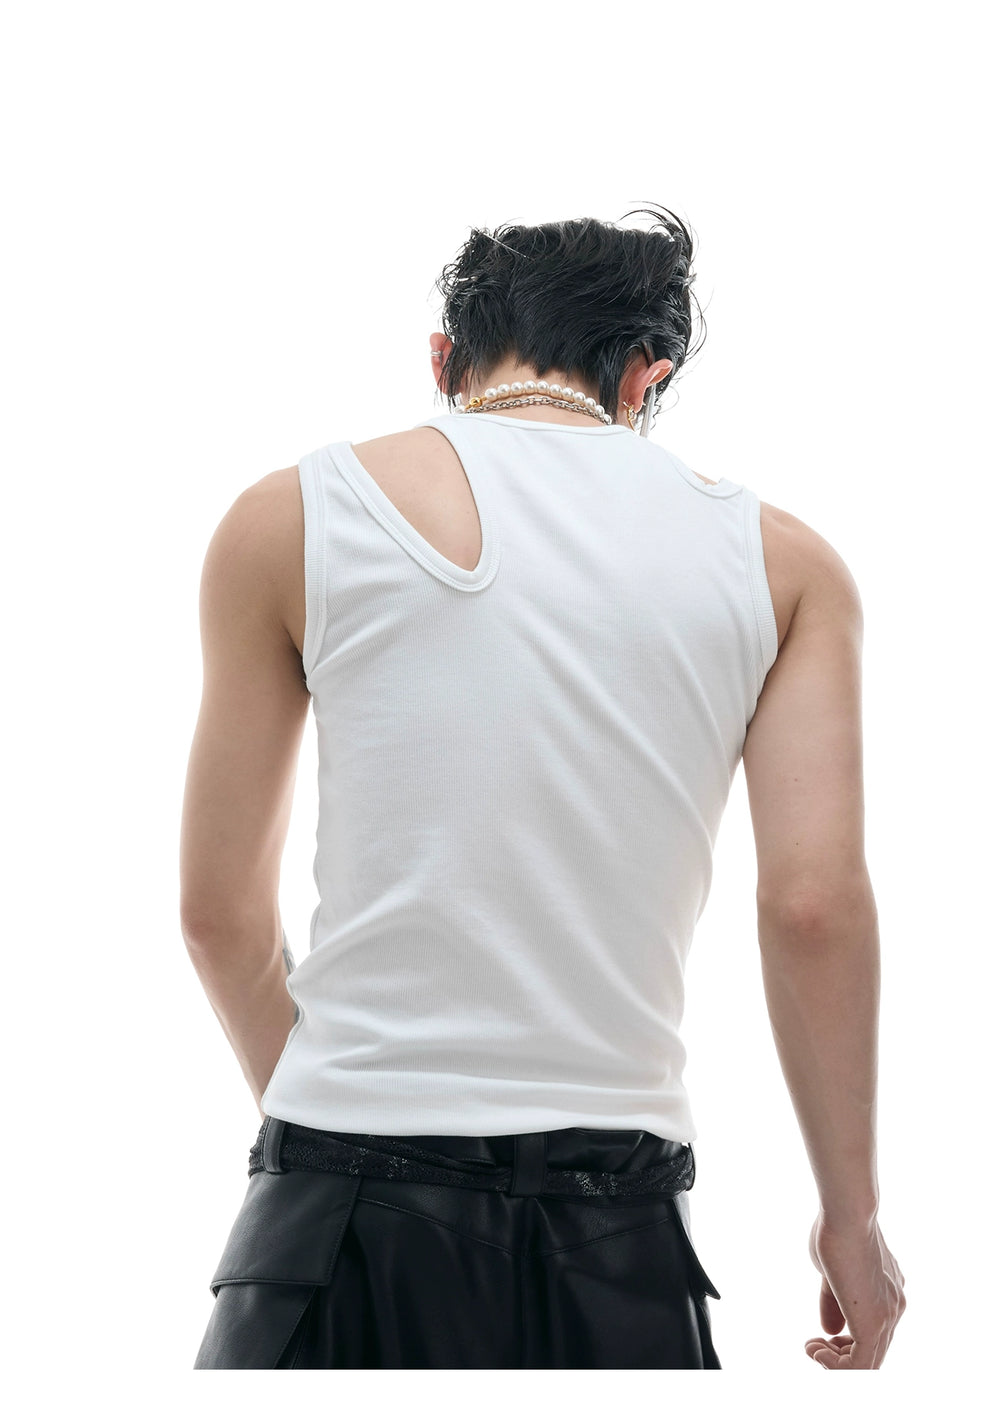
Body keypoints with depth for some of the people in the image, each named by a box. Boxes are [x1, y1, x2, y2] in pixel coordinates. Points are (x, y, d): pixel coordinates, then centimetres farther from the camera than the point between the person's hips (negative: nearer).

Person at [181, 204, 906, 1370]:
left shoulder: (290, 519, 5)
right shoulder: (784, 562, 7)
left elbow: (219, 907, 7)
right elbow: (813, 904, -1)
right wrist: (849, 1212, 8)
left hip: (357, 1196, -1)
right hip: (618, 1221, 1)